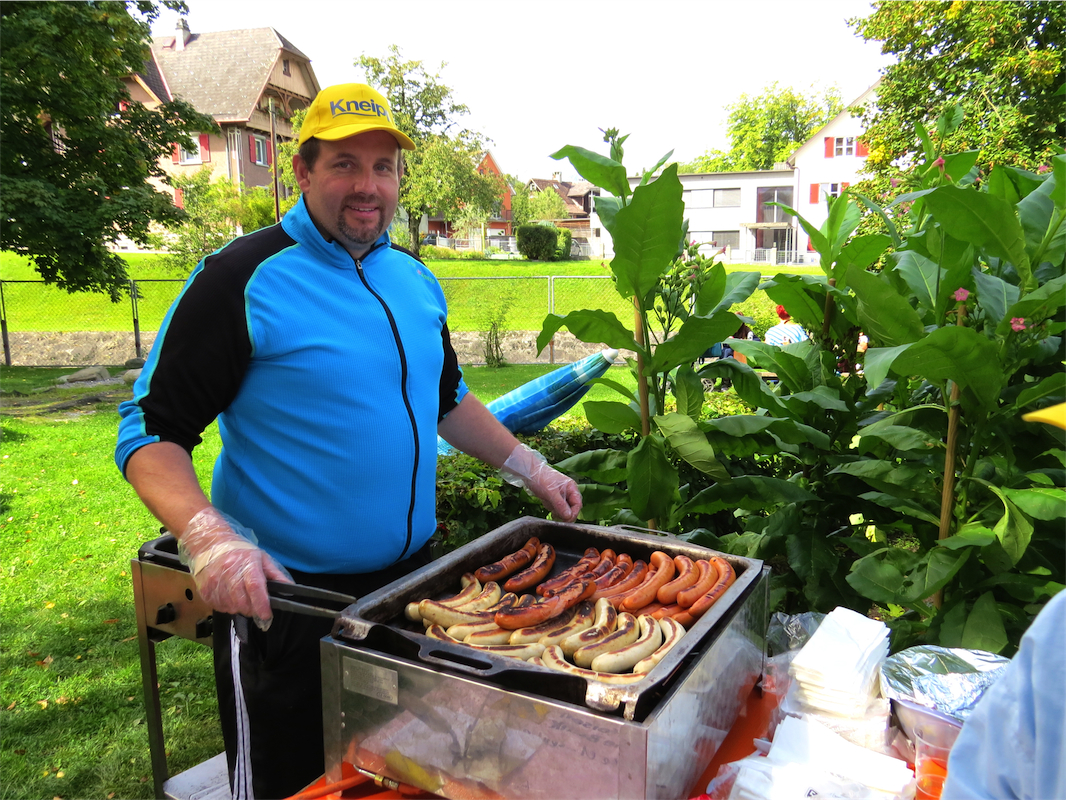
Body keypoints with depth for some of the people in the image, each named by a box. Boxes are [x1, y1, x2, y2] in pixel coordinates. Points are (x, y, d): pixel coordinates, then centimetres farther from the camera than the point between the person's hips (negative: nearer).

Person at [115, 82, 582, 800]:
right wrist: (208, 537, -31)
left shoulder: (413, 277, 5)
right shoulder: (244, 279, -15)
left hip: (410, 575, 6)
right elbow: (153, 429, -15)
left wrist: (529, 468, 11)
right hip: (285, 597, -6)